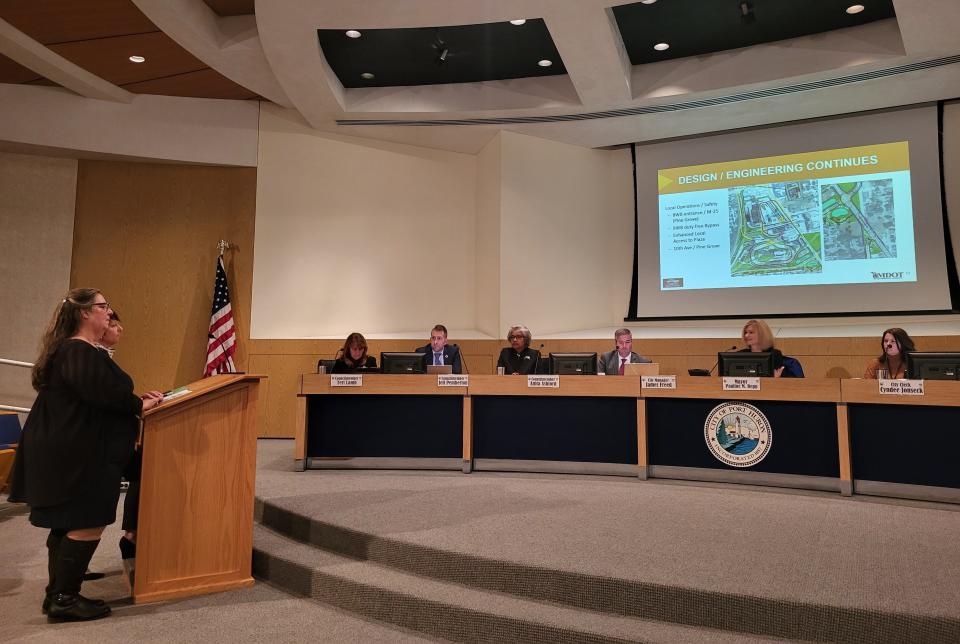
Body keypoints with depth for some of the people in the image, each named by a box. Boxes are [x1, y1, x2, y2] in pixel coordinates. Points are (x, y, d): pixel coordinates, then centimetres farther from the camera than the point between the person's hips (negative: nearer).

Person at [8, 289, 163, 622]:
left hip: (68, 452, 11)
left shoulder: (78, 350, 18)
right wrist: (138, 404, -14)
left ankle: (58, 594, 24)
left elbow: (98, 393, 21)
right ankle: (65, 598, 5)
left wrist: (137, 398, 10)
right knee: (87, 524, -4)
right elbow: (102, 394, -29)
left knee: (66, 524, 16)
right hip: (77, 455, -11)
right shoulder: (79, 352, -17)